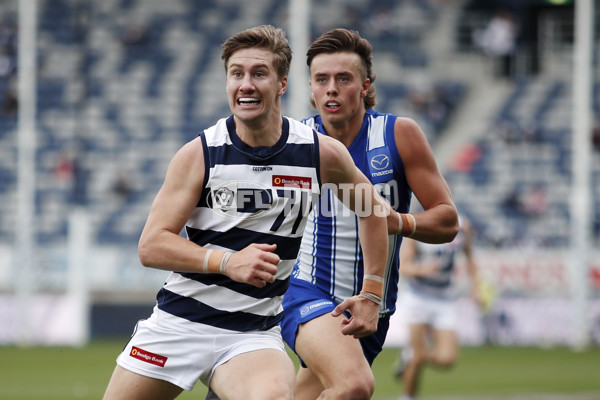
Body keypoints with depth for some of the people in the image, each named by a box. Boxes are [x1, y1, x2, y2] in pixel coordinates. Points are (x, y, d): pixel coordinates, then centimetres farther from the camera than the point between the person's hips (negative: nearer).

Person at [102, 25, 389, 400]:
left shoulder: (324, 154, -2)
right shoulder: (199, 154, -5)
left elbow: (371, 207, 17)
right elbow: (151, 246, -7)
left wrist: (371, 293, 14)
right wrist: (227, 262, -20)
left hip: (254, 333, -1)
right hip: (178, 322, 1)